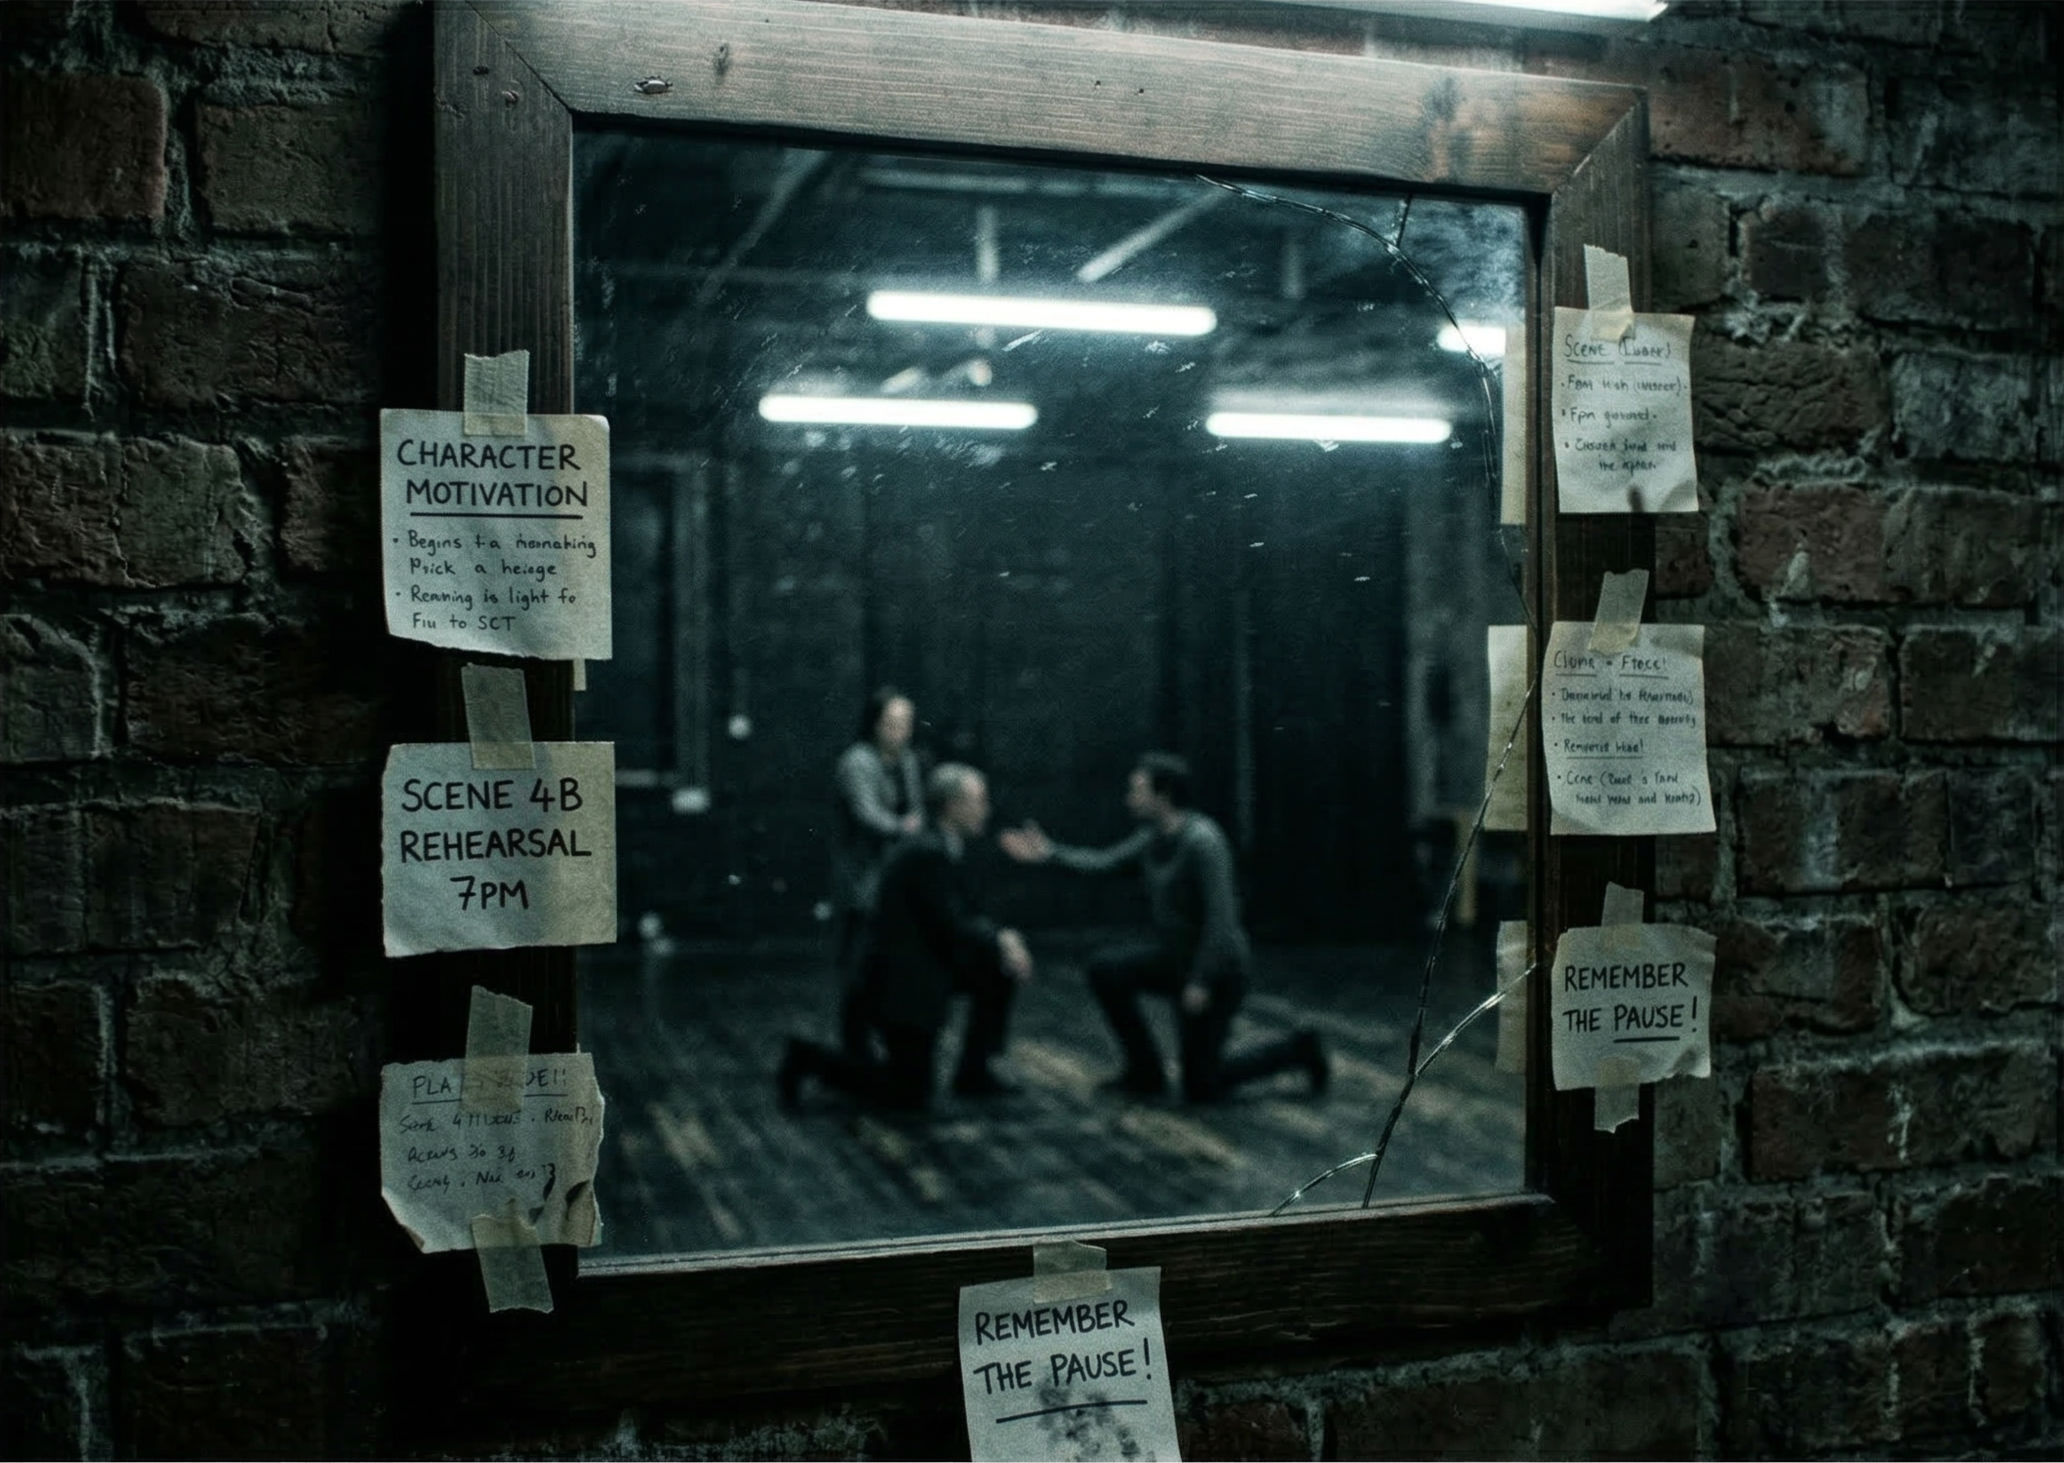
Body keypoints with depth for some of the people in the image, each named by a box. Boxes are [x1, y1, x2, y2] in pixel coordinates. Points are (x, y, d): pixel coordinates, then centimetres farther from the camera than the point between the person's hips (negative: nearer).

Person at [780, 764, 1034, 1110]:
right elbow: (951, 929, -23)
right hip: (899, 984, -10)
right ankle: (811, 1059, 5)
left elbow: (966, 919, 14)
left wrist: (1002, 938, -3)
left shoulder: (936, 848, 8)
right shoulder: (928, 854, -23)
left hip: (922, 968, 10)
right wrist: (1000, 940, -8)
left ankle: (974, 1073, 15)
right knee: (910, 1094, -3)